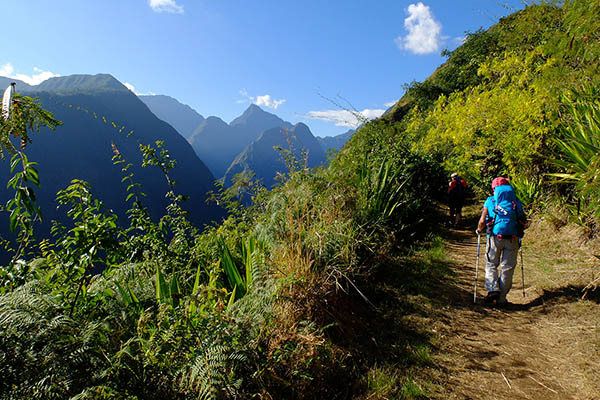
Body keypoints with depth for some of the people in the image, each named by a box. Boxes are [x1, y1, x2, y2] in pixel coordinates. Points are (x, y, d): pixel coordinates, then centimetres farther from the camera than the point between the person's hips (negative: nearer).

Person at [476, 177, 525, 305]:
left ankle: (492, 289, -5)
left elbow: (482, 220, -3)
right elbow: (523, 222, 6)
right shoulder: (516, 202, 8)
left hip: (495, 238, -1)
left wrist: (479, 230, 16)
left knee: (491, 264, 14)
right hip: (512, 239, 1)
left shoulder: (490, 201, 2)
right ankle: (501, 298, 13)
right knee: (507, 268, 9)